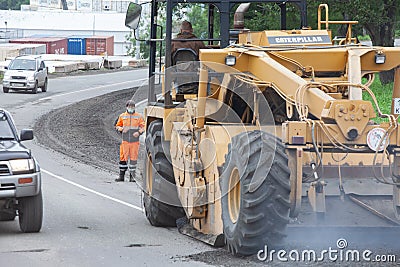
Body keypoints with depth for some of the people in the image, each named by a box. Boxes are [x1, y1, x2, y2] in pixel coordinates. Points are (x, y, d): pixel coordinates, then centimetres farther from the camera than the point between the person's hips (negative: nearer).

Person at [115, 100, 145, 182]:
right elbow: (117, 126, 16)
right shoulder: (122, 116, 9)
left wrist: (139, 132, -12)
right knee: (123, 157, 0)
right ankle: (121, 175, 6)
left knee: (133, 158, -1)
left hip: (135, 140, -1)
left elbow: (143, 126, 6)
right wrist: (122, 129, -5)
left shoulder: (138, 116, 6)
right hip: (125, 140, 1)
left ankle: (132, 176, 5)